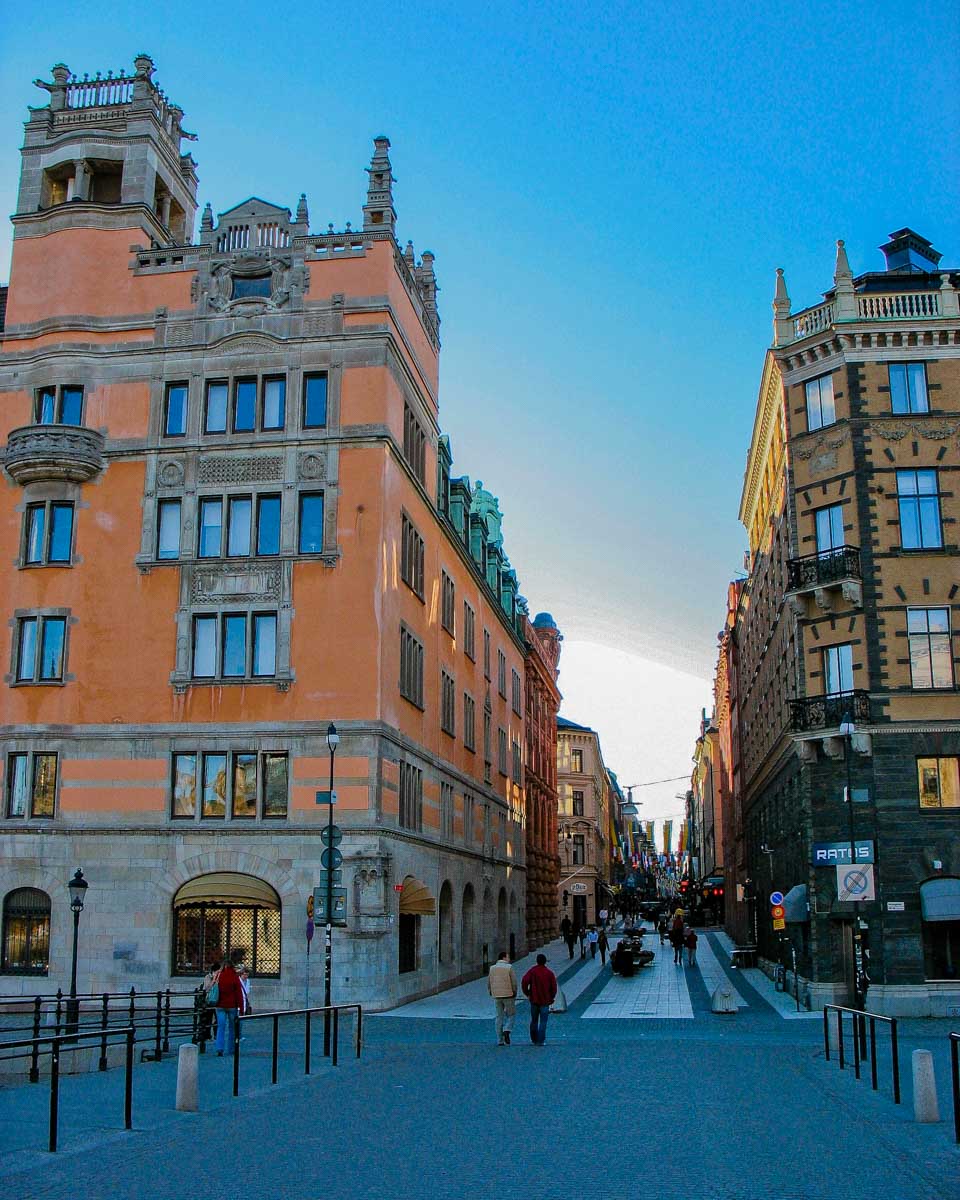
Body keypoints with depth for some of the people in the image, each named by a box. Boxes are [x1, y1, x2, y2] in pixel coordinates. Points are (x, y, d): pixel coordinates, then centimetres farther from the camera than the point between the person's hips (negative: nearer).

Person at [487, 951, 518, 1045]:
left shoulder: (492, 968, 5)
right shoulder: (509, 967, -7)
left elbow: (488, 983, 7)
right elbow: (514, 982, -9)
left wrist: (491, 993, 18)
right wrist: (514, 993, 4)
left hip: (497, 996, 4)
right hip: (508, 995, -4)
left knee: (499, 1017, 10)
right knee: (511, 1014, 12)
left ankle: (500, 1040, 8)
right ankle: (506, 1031, -13)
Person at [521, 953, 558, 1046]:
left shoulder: (532, 971, -2)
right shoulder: (549, 973, -1)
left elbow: (524, 982, -13)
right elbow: (554, 987, -1)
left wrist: (527, 993, -1)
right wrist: (551, 998, 12)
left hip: (534, 1000, 1)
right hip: (545, 1001, -1)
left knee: (534, 1021, 14)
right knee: (543, 1022, 1)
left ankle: (534, 1039, 21)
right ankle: (541, 1041, -4)